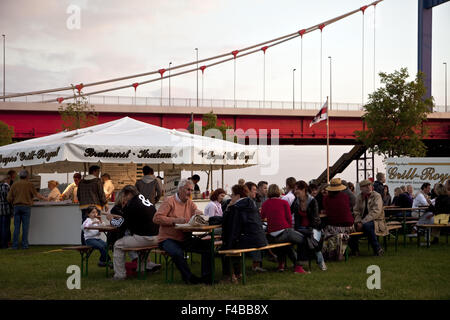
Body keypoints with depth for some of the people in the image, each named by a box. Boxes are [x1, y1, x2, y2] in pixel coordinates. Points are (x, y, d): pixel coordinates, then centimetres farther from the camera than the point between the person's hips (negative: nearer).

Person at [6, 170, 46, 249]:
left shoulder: (15, 184, 7)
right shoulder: (29, 184, -1)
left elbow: (9, 198, 4)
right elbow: (36, 194, 5)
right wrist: (44, 198, 21)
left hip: (17, 207, 3)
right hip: (26, 207, -3)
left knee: (16, 227, 5)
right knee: (25, 227, 0)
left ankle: (15, 245, 2)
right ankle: (24, 244, -1)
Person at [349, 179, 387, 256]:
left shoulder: (377, 196, -7)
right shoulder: (359, 197, 10)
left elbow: (375, 212, -18)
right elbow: (356, 211, 7)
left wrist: (363, 222, -24)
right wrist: (358, 222, -14)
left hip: (376, 221, -4)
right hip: (363, 222, 4)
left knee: (367, 225, -38)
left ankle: (377, 249, -23)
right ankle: (354, 250, -1)